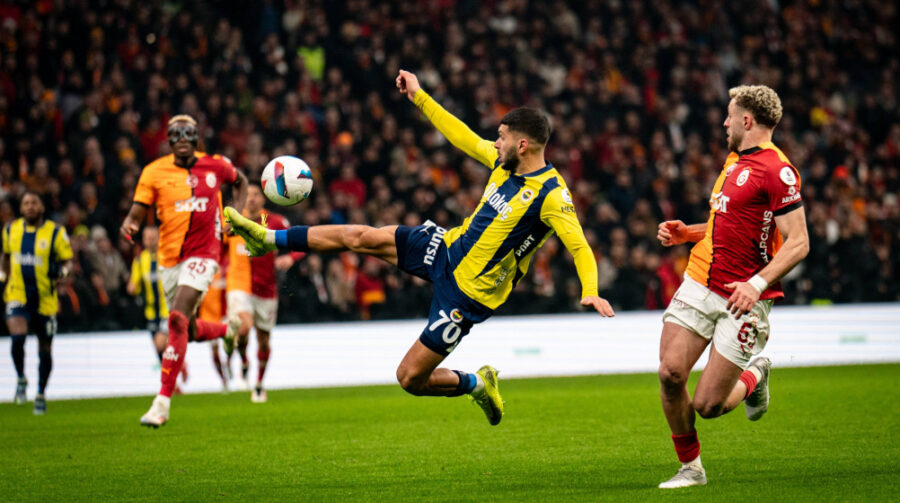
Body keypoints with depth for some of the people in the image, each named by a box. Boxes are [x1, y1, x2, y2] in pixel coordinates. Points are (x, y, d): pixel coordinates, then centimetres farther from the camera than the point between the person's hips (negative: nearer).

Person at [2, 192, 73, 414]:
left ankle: (41, 394, 25)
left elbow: (68, 260, -1)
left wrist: (63, 271, -22)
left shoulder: (55, 232, -4)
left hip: (45, 298, -1)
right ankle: (21, 380, 3)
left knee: (45, 348, 8)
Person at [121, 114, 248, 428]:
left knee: (178, 320, -20)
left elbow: (240, 182, 22)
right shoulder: (154, 172, -1)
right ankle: (229, 330, 46)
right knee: (187, 330, 11)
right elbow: (137, 213, -2)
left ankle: (163, 401, -21)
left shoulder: (215, 166, 0)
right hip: (170, 258, 3)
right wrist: (129, 225, -25)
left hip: (203, 253, -3)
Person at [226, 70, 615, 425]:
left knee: (410, 377, -5)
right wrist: (419, 97, 15)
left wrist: (591, 292, -45)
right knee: (360, 237, 2)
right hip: (449, 247, 7)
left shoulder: (550, 194, -24)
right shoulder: (505, 162, -1)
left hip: (467, 293, -7)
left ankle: (477, 384, 21)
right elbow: (463, 138, 13)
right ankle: (270, 239, 15)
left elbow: (579, 246, -29)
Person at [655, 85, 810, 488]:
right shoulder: (734, 160, 15)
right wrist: (686, 233, 13)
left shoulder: (776, 169, -14)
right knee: (670, 372, -11)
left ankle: (755, 377, 26)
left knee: (708, 406, -8)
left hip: (741, 300, -7)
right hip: (699, 284, 7)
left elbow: (798, 242, -18)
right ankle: (690, 467, 7)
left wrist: (758, 284, -27)